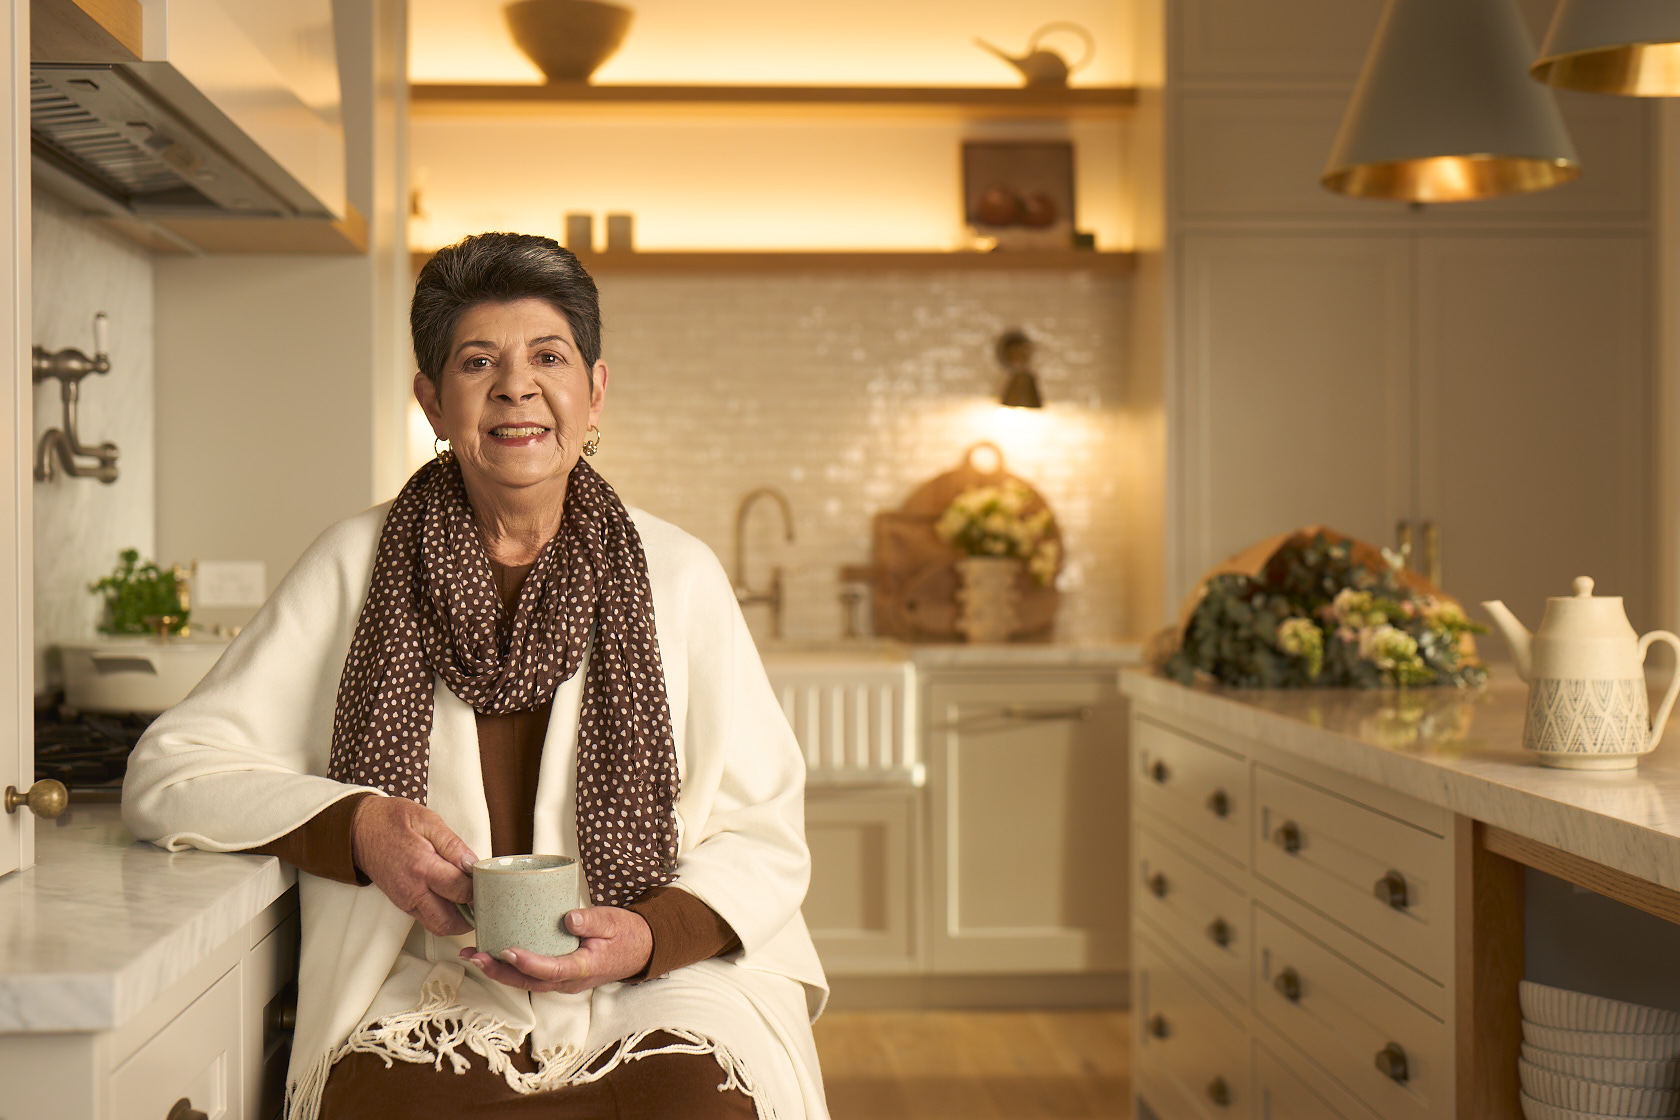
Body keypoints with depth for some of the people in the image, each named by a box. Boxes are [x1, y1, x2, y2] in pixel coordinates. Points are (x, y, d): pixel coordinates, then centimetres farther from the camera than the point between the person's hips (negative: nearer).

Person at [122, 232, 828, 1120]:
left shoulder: (677, 575, 8)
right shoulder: (357, 564, 8)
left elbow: (764, 833, 7)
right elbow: (169, 772, 5)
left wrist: (649, 935, -13)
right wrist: (355, 824, -12)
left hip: (660, 994, 0)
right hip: (429, 1003, 0)